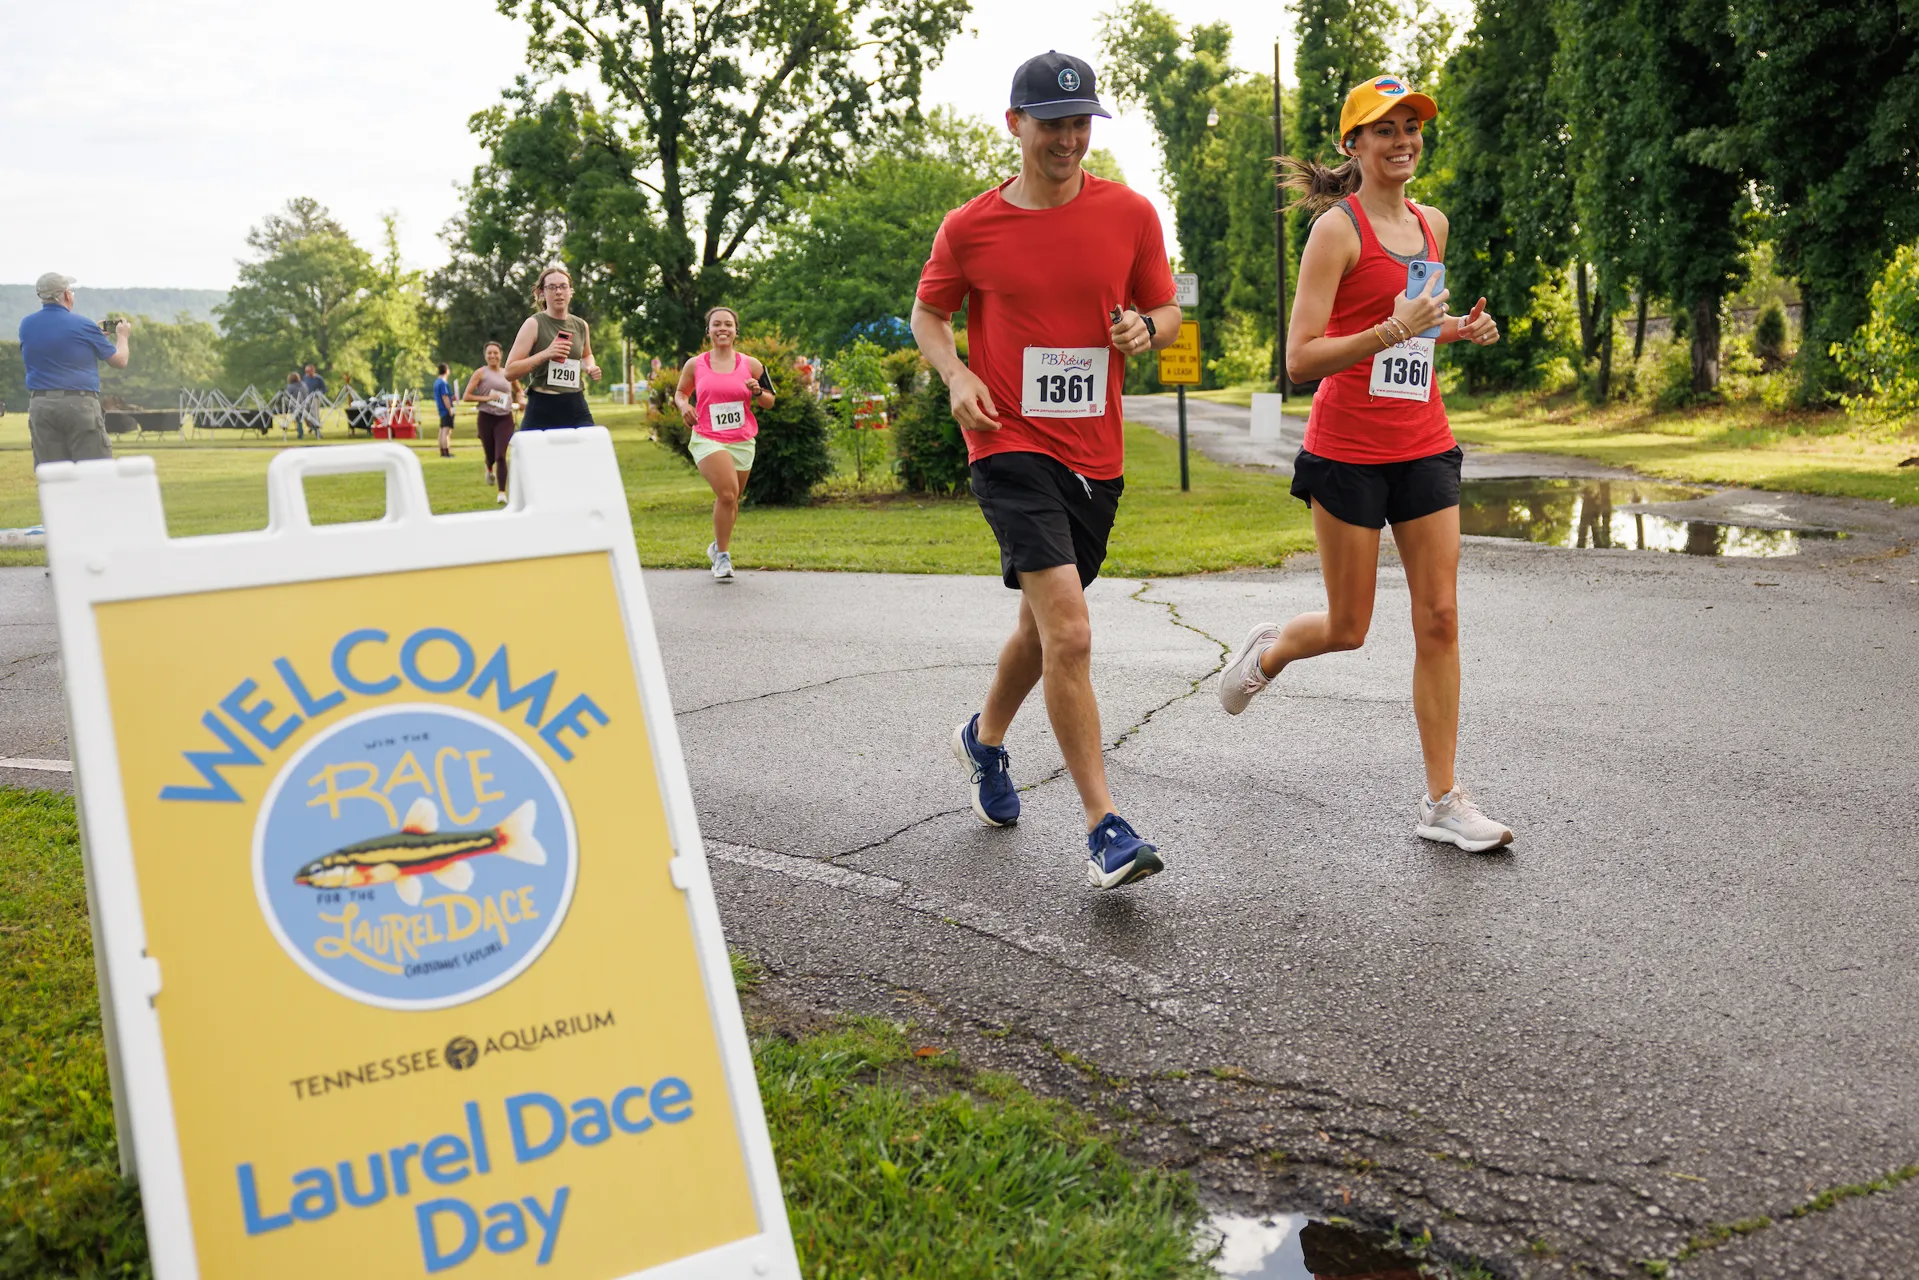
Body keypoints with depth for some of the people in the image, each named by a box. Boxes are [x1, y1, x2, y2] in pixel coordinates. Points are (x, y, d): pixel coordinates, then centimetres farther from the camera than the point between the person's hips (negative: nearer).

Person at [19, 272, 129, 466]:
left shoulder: (26, 325, 8)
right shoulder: (83, 326, -5)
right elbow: (119, 361, 4)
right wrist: (122, 336, 25)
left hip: (40, 406, 4)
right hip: (80, 404, -4)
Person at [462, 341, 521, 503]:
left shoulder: (507, 374, 8)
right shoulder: (481, 373, -1)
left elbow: (518, 391, 26)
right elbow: (466, 396, -4)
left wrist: (519, 401, 5)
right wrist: (486, 398, -15)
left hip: (505, 418, 1)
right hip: (486, 418, -1)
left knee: (501, 455, -13)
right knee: (490, 455, 9)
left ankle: (502, 492, -9)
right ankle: (489, 470, 47)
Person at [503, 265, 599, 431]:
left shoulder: (581, 326, 11)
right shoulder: (534, 324, -4)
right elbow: (510, 371, -9)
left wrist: (590, 368, 10)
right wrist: (545, 354, -20)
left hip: (576, 407, 4)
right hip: (541, 410, -4)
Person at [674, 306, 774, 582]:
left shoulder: (751, 365, 4)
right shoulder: (695, 365, 3)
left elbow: (769, 402, 11)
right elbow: (680, 392, 18)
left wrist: (757, 393, -11)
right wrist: (684, 405, -3)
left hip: (742, 442, 3)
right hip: (707, 439, -3)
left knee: (730, 500, 11)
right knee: (727, 494, -21)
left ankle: (719, 547, 37)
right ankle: (722, 556, -6)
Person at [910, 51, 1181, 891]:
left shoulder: (1130, 214, 3)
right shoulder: (971, 227, -2)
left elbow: (1166, 311, 12)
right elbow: (928, 314, 12)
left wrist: (1145, 329, -11)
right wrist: (956, 375, -8)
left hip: (1096, 457, 4)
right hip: (1011, 446, -4)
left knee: (1043, 625, 19)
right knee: (1070, 633, -18)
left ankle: (985, 740, 47)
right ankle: (1103, 827, -11)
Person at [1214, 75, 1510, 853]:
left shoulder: (1431, 224, 12)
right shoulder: (1338, 228, -9)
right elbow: (1299, 359, -16)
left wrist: (1459, 330, 8)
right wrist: (1392, 331, -27)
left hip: (1424, 446, 6)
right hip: (1348, 451, -6)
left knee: (1439, 619, 0)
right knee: (1347, 629, 4)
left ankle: (1442, 801, 7)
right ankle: (1269, 650, 39)